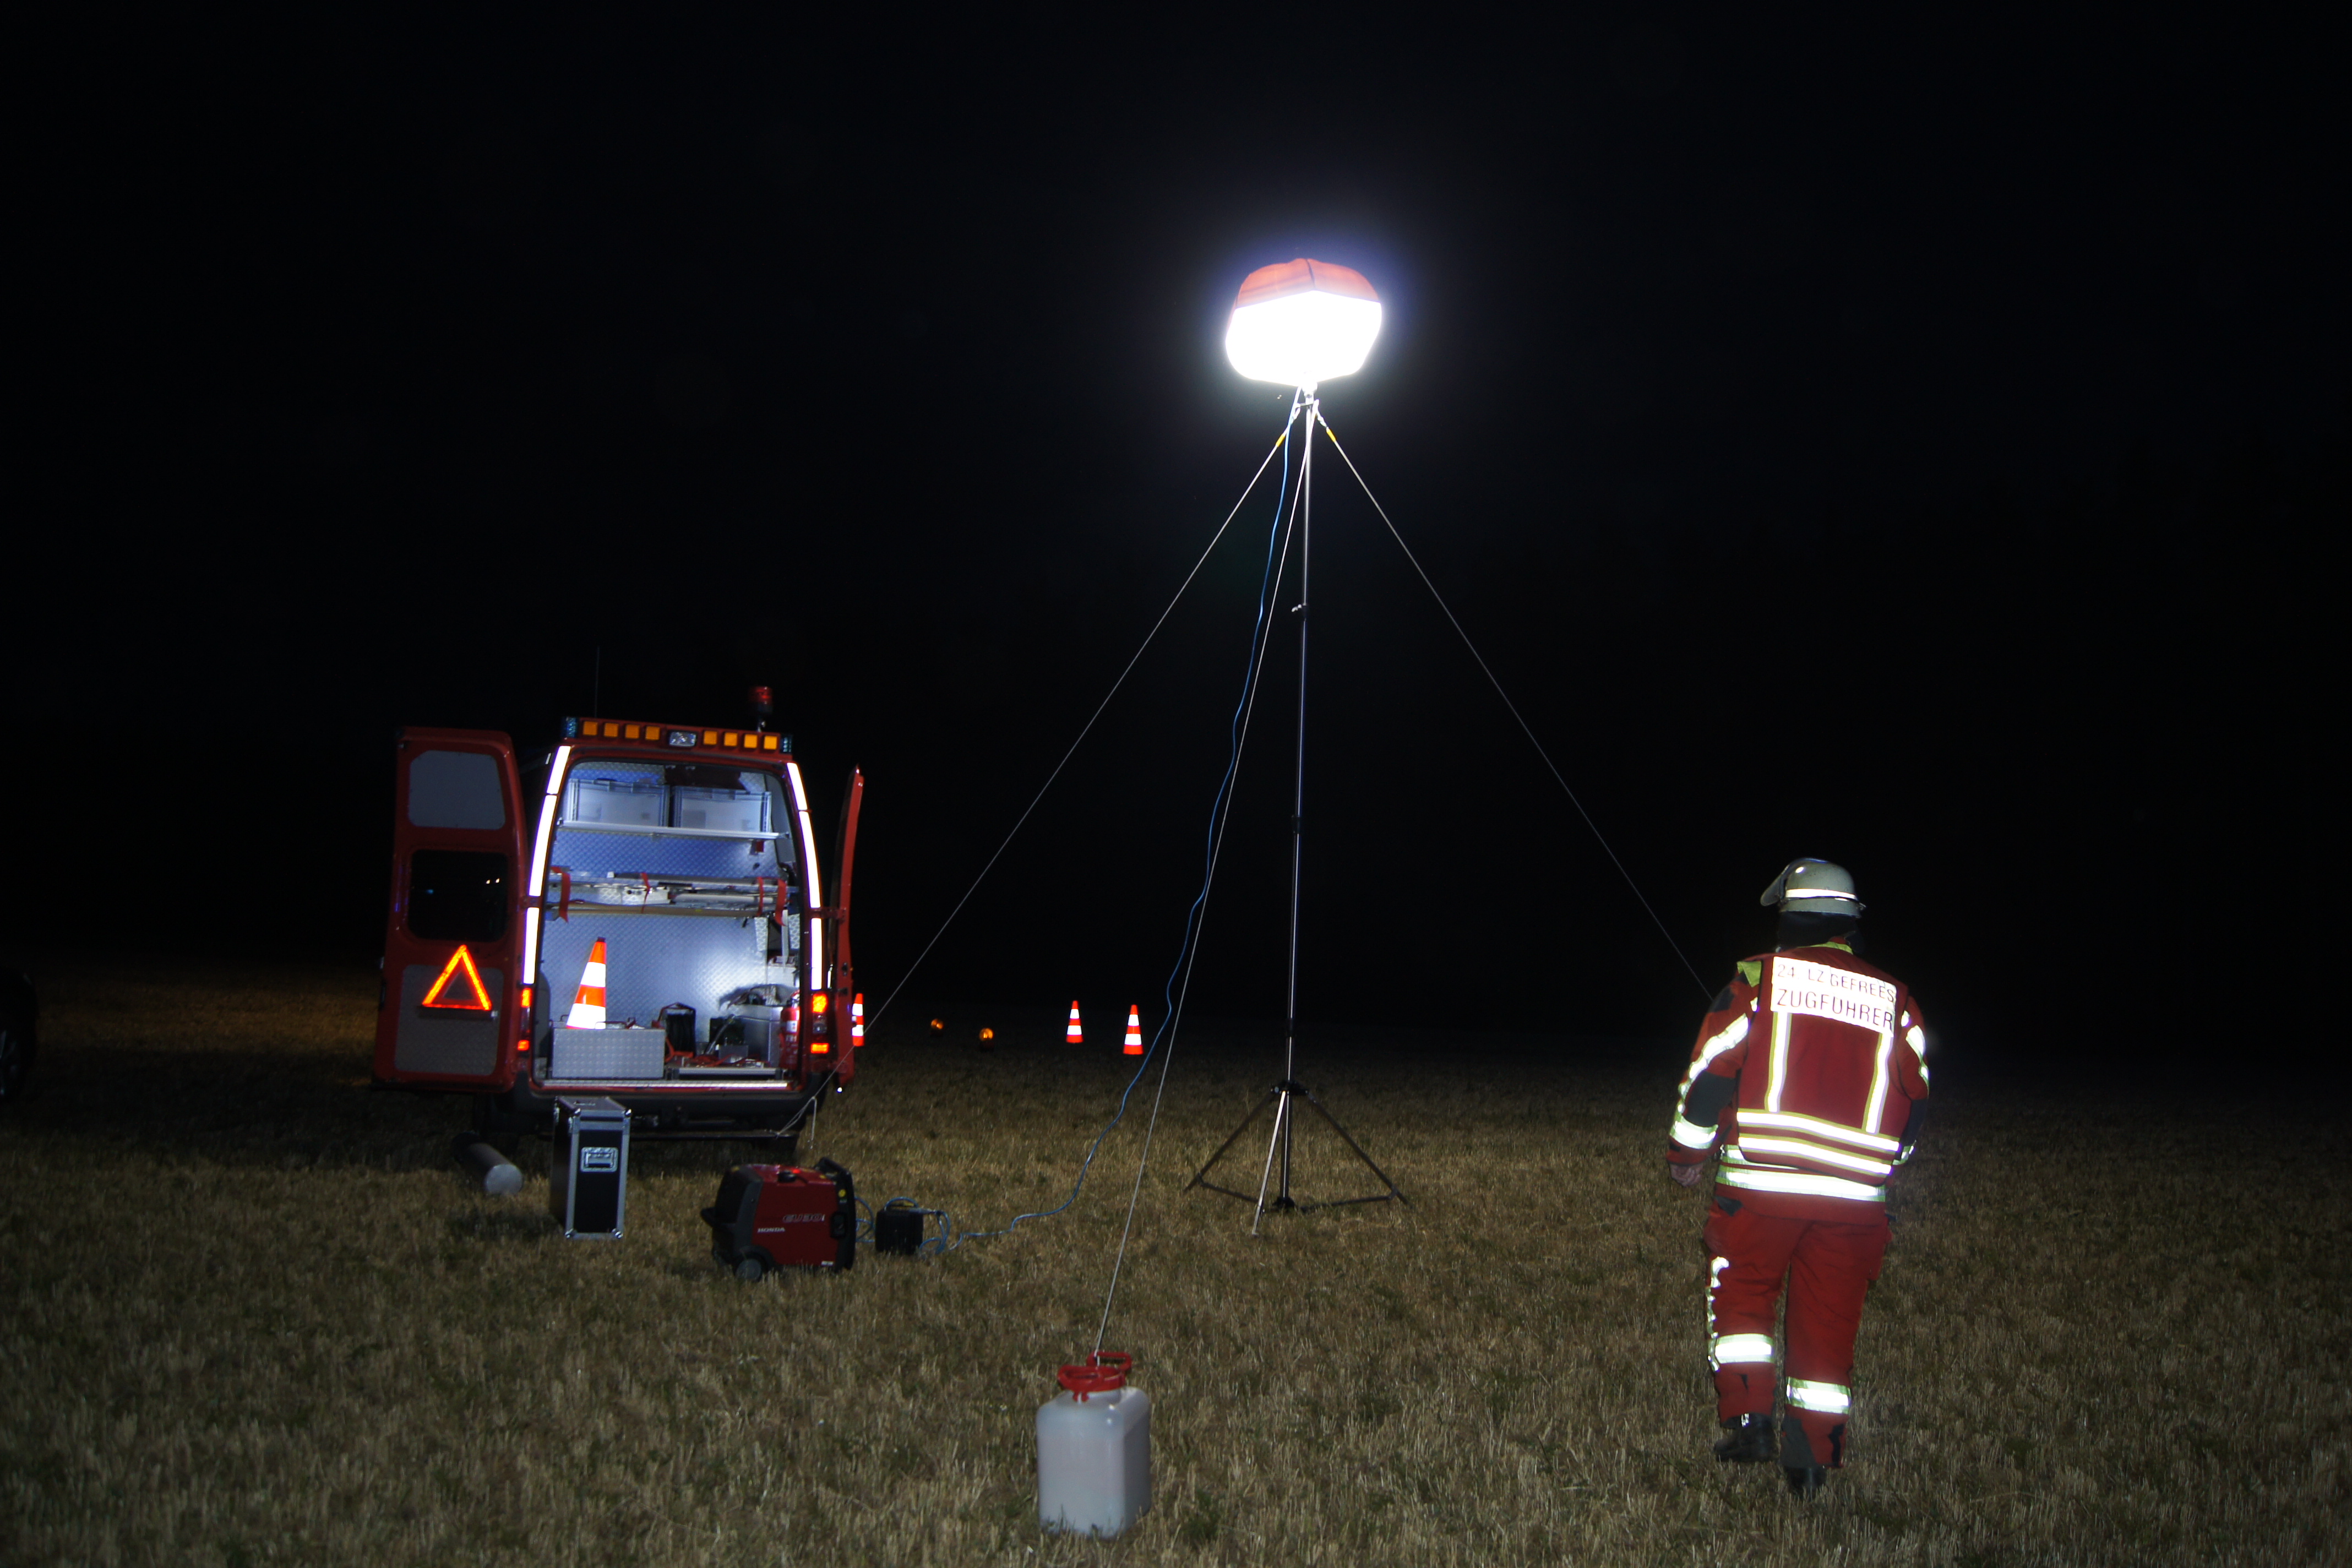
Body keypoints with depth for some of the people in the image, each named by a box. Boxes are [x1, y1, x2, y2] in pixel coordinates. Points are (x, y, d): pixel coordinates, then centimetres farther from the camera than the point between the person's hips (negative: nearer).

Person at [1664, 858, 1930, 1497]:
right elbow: (1914, 1103, 13)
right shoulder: (1895, 1001, 8)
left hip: (1760, 1183, -2)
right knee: (1827, 1324, 11)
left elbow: (1711, 1071, -3)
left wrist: (1686, 1152, 10)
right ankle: (1813, 1455, 13)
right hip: (1855, 1197, 3)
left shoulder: (1760, 978, -2)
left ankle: (1748, 1416, 5)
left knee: (1741, 1299, 16)